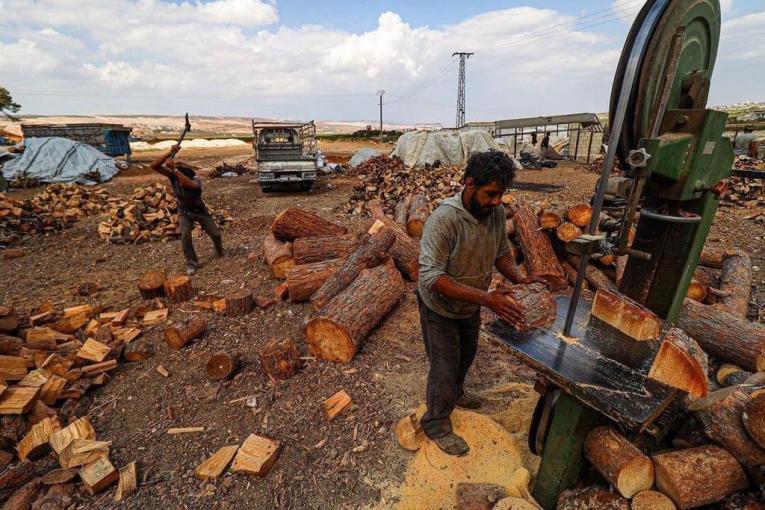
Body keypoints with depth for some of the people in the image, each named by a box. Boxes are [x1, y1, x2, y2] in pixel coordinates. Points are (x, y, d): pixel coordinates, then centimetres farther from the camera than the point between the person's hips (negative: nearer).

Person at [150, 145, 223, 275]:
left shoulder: (196, 181, -33)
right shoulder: (173, 175, -22)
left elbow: (187, 183, -57)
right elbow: (154, 166, -33)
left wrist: (174, 169, -61)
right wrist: (170, 152, -42)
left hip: (200, 211, -1)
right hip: (184, 212, 2)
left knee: (215, 234, 3)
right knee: (185, 236, -19)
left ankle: (219, 252, 36)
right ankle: (191, 263, -5)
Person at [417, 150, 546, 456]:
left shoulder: (496, 212, -13)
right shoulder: (443, 220, -34)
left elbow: (501, 251, 3)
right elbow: (432, 277, -39)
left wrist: (519, 279, -16)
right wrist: (486, 298, -44)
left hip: (471, 305, 7)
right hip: (441, 308, -7)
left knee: (466, 355, 28)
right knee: (445, 367, 7)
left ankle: (455, 393, 58)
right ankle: (436, 425, 33)